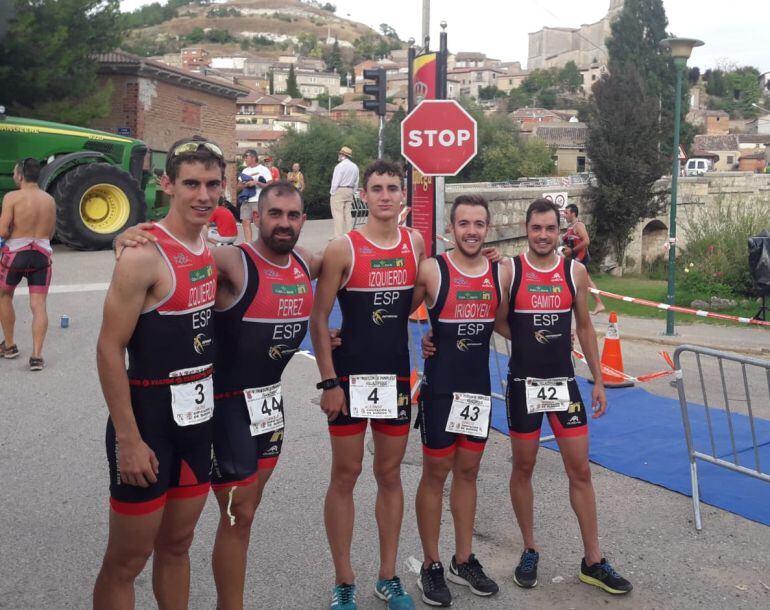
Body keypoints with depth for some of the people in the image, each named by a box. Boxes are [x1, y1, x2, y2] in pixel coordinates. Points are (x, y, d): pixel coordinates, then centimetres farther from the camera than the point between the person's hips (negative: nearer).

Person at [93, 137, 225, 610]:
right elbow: (109, 349, -18)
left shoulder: (211, 250, 6)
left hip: (199, 415, 7)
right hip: (149, 417, -7)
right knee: (127, 559, 6)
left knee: (177, 544, 19)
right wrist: (128, 439, -19)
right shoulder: (144, 255, -17)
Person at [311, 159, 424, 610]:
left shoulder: (416, 244, 2)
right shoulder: (343, 249, -9)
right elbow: (319, 319, -8)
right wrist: (328, 381, -12)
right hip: (350, 376, -4)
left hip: (397, 375, 4)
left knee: (390, 474, 12)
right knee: (345, 476, 4)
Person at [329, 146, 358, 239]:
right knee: (348, 213, 9)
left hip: (339, 191, -7)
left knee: (338, 214, -6)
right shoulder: (355, 167, 9)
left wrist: (332, 192, -5)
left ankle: (338, 236, -9)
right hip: (349, 191, 7)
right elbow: (356, 183, 11)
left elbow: (335, 181, -14)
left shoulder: (340, 166, -13)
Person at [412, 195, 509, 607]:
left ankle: (463, 561, 28)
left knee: (468, 472, 14)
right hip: (440, 388, -4)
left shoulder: (501, 273, 2)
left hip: (479, 388, 5)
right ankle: (431, 566, 19)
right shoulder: (431, 271, -12)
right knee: (435, 473, 5)